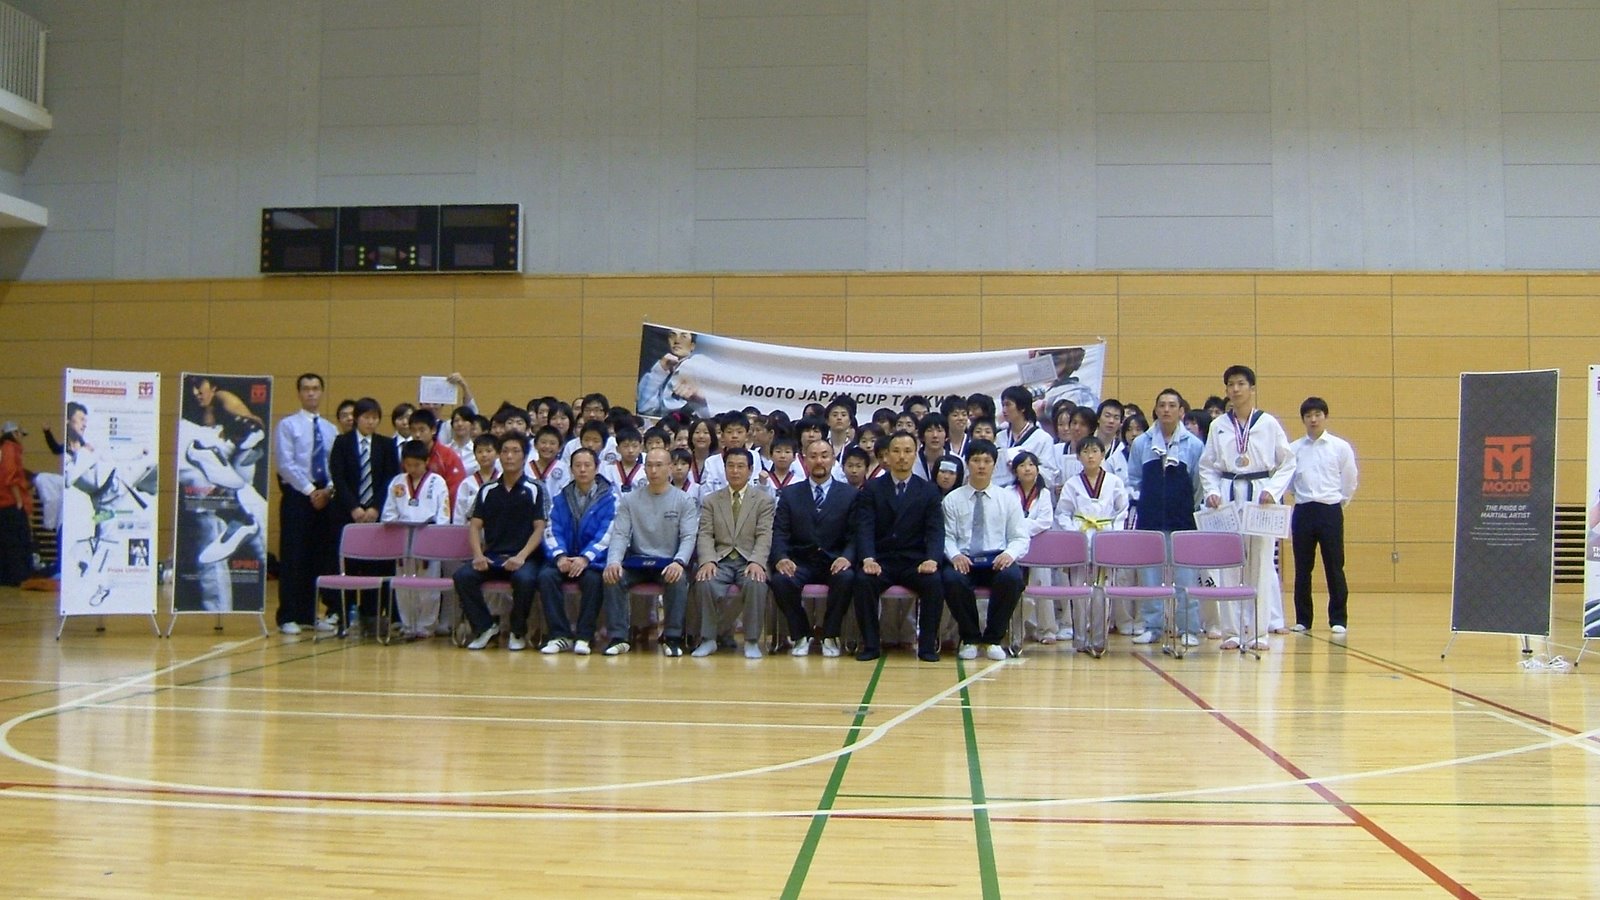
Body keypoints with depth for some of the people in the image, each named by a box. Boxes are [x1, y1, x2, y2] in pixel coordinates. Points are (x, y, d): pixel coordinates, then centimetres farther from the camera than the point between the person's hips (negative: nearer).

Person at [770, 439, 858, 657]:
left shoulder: (850, 494, 9)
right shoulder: (789, 494, 11)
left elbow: (855, 535, 1)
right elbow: (779, 533, 3)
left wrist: (847, 557, -20)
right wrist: (781, 558, -19)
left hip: (834, 563, -1)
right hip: (800, 562, 1)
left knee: (846, 578, -34)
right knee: (780, 580, -31)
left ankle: (830, 637, -12)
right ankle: (801, 636, -8)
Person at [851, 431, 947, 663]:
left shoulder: (929, 491, 11)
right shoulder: (871, 488, 8)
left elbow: (935, 530, 0)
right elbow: (865, 528, -3)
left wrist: (932, 560, -21)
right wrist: (868, 559, -23)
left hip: (915, 562, 0)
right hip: (881, 561, 0)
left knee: (934, 582, -29)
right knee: (863, 581, -30)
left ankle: (928, 645, -15)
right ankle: (870, 645, -17)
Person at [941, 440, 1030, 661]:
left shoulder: (1008, 498, 13)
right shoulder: (952, 499, 12)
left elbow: (1020, 538, 9)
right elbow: (946, 536, 6)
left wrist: (1009, 554, -14)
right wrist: (955, 555, -16)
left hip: (997, 561, 0)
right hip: (964, 560, 0)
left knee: (1012, 577, -35)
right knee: (952, 579, -36)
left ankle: (994, 639, -14)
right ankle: (970, 639, -11)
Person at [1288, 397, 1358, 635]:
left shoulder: (1340, 447, 1)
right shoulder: (1293, 449, 3)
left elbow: (1350, 483, 7)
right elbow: (1288, 482, 11)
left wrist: (1338, 503, 9)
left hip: (1330, 511, -1)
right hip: (1303, 512, 1)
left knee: (1334, 568, 1)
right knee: (1302, 569, 6)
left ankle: (1338, 619, 10)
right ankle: (1303, 619, 15)